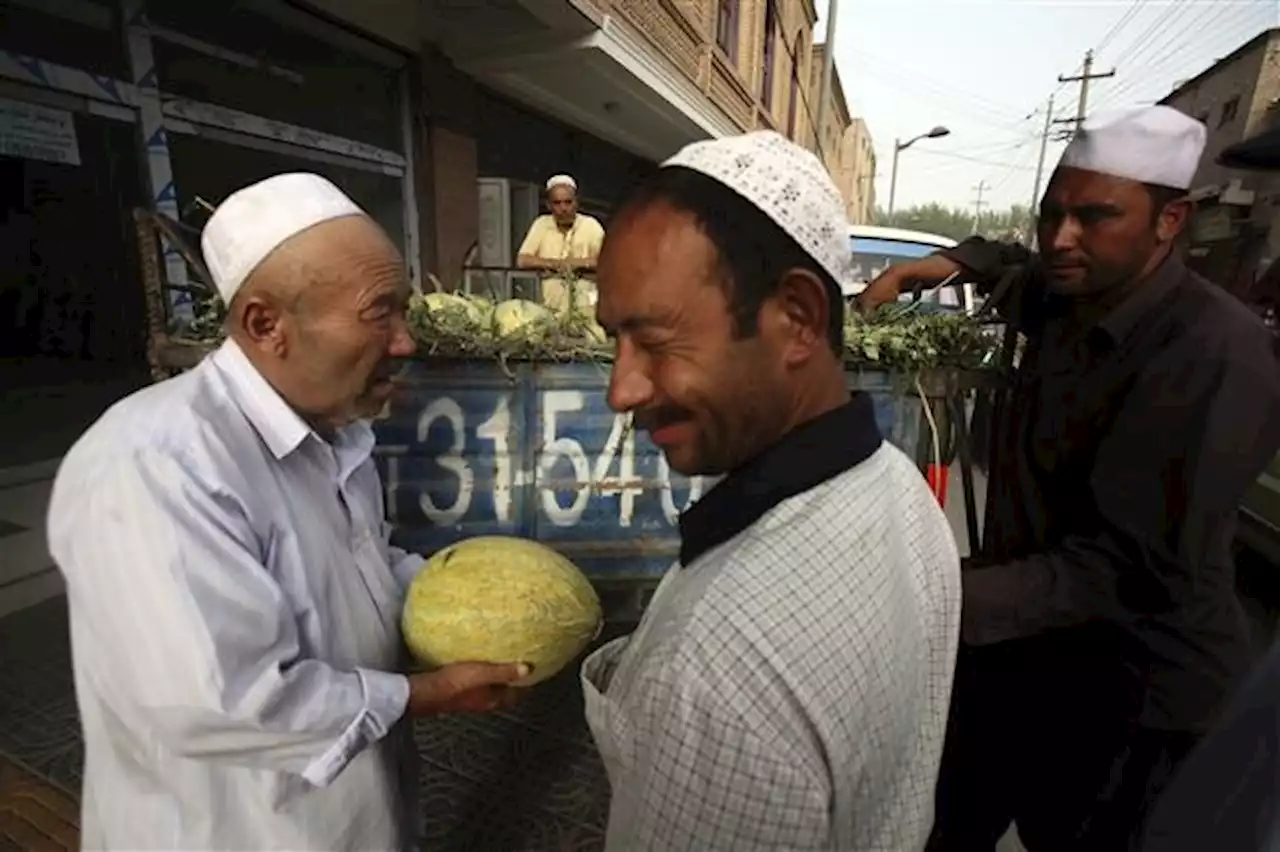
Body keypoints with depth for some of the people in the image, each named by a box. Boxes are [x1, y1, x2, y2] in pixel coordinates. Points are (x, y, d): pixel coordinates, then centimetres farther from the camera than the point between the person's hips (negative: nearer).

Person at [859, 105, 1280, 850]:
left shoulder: (1212, 353, -26)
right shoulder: (1066, 305, 0)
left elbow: (1134, 568, -29)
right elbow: (1019, 273, 24)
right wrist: (949, 262, 3)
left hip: (1126, 693, -7)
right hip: (1016, 646, 7)